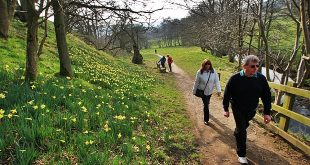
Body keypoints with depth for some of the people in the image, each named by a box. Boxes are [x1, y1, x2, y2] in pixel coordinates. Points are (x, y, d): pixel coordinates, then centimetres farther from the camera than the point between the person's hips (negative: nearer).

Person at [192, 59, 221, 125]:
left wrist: (218, 90, -23)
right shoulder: (200, 72, -19)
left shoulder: (213, 71, -14)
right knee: (206, 104, -2)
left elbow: (217, 81, -13)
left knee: (207, 102, 24)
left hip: (210, 91, 3)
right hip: (202, 91, -3)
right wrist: (194, 91, -2)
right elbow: (196, 82, -9)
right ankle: (206, 119, 13)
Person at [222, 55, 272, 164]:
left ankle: (237, 133, 57)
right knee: (241, 130, 0)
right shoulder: (235, 78, -22)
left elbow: (266, 96, -5)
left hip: (251, 110, 4)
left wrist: (267, 112, -5)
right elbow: (227, 94, -12)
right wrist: (226, 109, -6)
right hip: (238, 109, -3)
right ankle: (241, 154, 16)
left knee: (244, 125, 25)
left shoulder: (261, 78, -14)